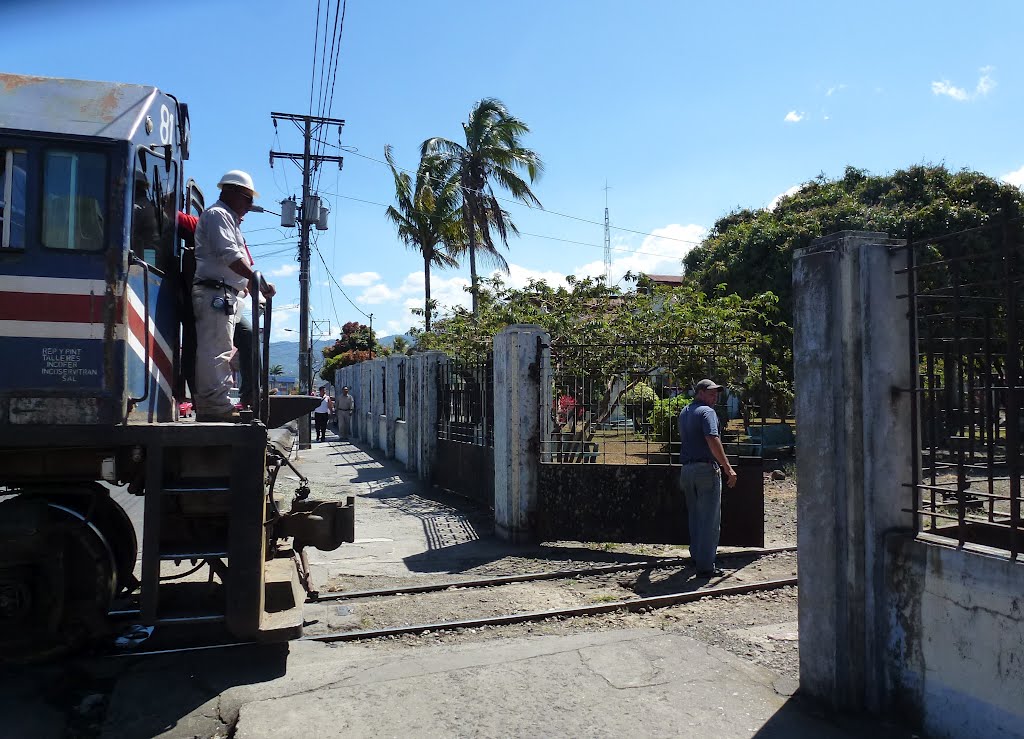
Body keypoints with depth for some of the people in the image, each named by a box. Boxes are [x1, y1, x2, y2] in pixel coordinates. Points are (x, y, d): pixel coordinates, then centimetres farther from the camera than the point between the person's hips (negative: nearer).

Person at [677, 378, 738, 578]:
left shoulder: (684, 412, 17)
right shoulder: (707, 412, -10)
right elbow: (713, 440, -22)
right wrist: (728, 468, -22)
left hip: (686, 469, 8)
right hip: (706, 468, -8)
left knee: (694, 516, 19)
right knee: (710, 520, -3)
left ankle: (696, 556, 28)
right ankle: (705, 566, -2)